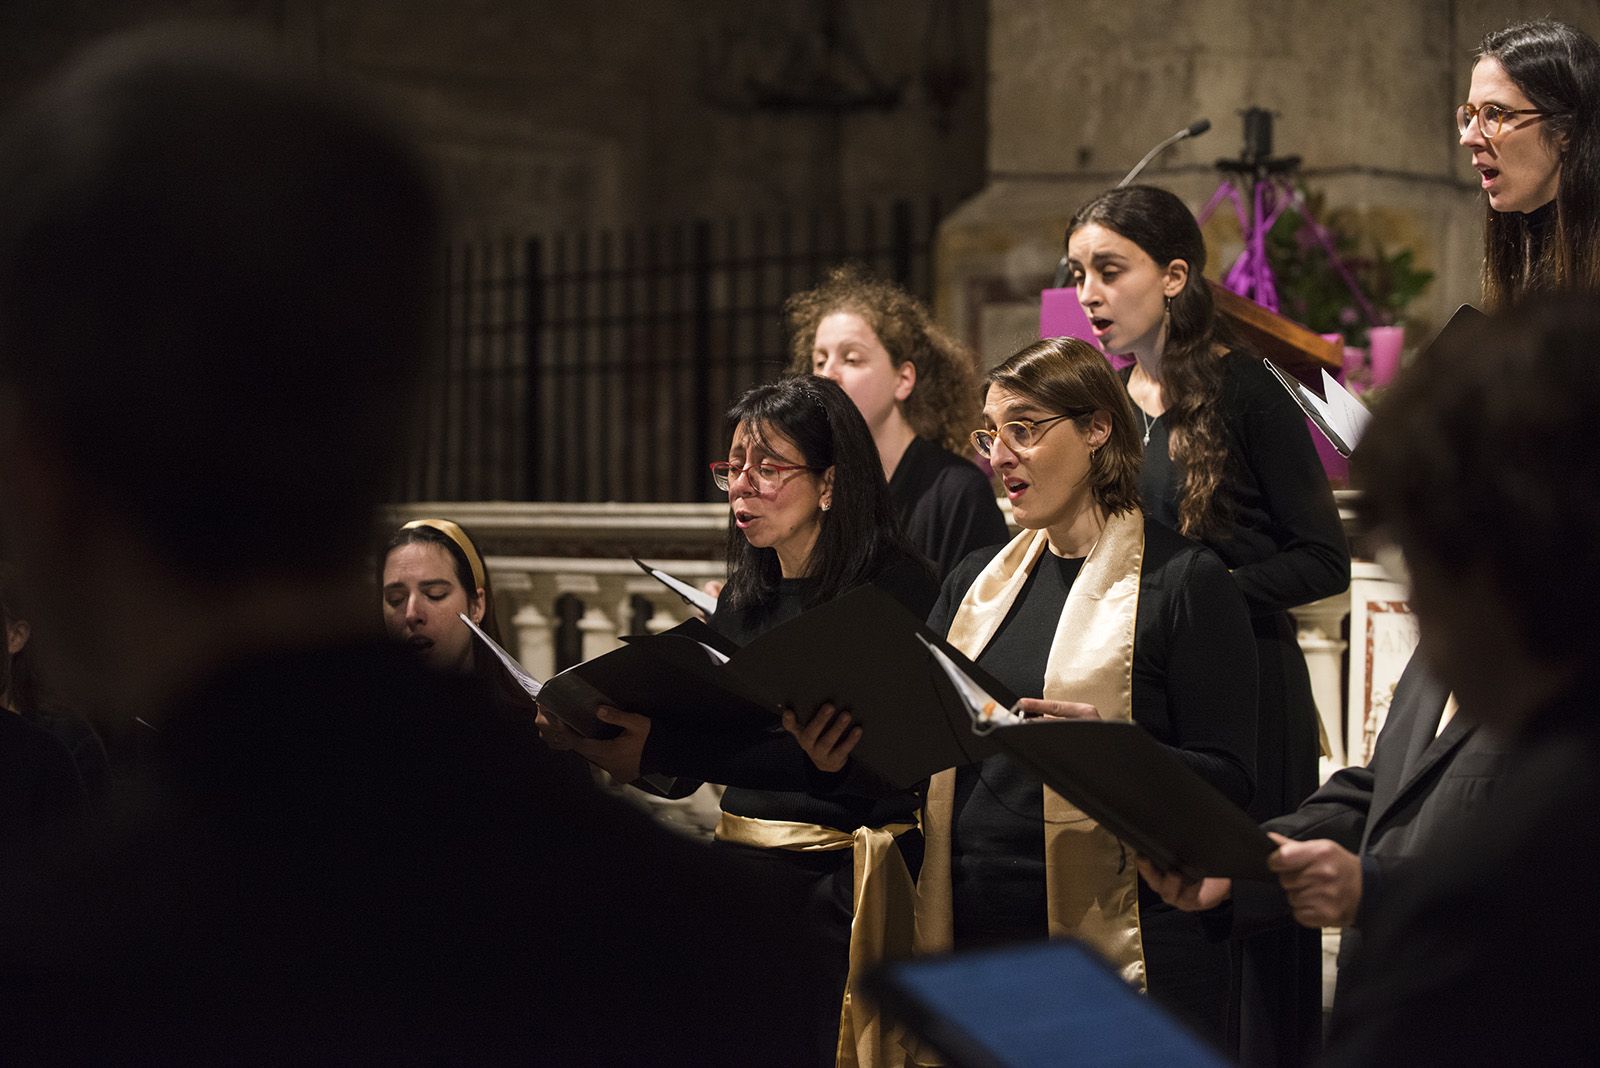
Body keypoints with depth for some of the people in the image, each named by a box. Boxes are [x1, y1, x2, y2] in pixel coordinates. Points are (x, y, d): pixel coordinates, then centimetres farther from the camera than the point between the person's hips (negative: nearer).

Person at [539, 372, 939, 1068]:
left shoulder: (891, 586, -9)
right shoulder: (742, 598, 13)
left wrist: (661, 751, -30)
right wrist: (591, 735, -11)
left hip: (836, 881, -6)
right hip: (744, 867, 6)